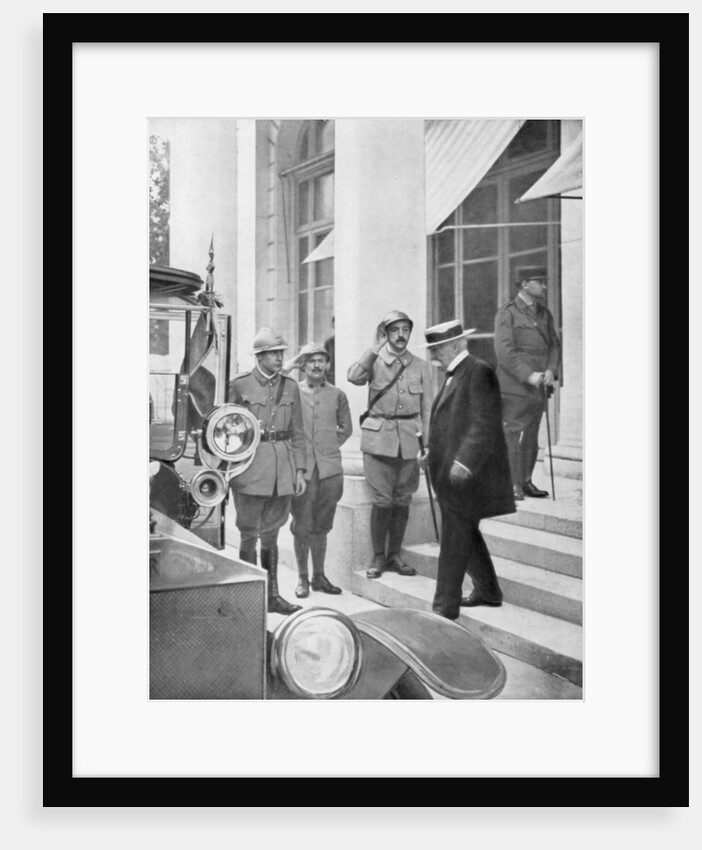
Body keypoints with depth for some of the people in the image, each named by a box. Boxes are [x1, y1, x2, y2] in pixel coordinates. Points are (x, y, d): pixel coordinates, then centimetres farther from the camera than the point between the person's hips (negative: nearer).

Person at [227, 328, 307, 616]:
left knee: (271, 535, 13)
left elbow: (297, 433, 10)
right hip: (250, 465, -3)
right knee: (249, 534, 2)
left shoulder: (290, 387, 8)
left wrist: (300, 470, 5)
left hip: (282, 468, 4)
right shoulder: (240, 384, -3)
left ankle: (272, 596, 22)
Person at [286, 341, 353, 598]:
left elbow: (346, 428, 20)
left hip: (330, 469, 2)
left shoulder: (337, 395, 8)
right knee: (301, 527, 5)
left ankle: (319, 576, 23)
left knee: (321, 526, 12)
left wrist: (330, 448, 12)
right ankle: (303, 579, 17)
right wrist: (291, 363, -9)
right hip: (301, 468, -2)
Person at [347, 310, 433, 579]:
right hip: (379, 438, -2)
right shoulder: (375, 362, 3)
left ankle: (394, 555, 22)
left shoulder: (421, 367, 9)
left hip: (409, 439, 3)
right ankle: (378, 557, 12)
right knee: (383, 500, -3)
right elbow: (353, 377, -19)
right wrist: (375, 348, -18)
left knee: (403, 500, 8)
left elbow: (427, 408, 9)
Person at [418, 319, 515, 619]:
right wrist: (431, 451, 11)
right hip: (450, 471, 10)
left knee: (454, 539, -4)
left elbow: (485, 424, -21)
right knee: (466, 534, 19)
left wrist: (464, 462, -27)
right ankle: (488, 591, 34)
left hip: (467, 474, -10)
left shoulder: (479, 372, -13)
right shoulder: (453, 375, 16)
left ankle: (445, 606, 6)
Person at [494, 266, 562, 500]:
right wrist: (528, 375, -19)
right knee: (514, 435, -6)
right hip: (514, 388, -6)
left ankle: (526, 481, 17)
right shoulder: (507, 313, -5)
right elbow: (504, 351, -13)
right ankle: (512, 486, -1)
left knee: (532, 435, 8)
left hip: (539, 388, 6)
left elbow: (554, 345, 14)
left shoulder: (544, 313, 15)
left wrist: (551, 371, -5)